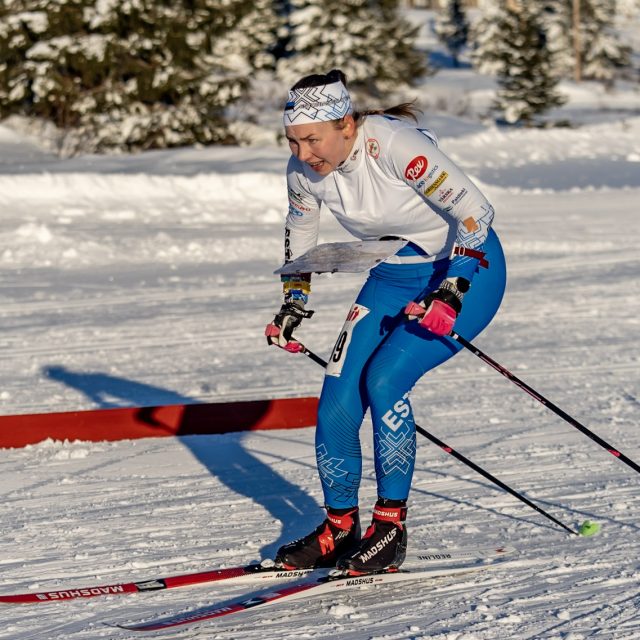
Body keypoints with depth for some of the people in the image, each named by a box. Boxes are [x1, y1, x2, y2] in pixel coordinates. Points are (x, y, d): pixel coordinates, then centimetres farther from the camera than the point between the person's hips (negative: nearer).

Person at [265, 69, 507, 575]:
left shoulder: (392, 144, -30)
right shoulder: (304, 170, -9)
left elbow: (475, 210, -27)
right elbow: (300, 229, 13)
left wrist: (451, 294, -31)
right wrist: (295, 302, 11)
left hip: (466, 269, -6)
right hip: (394, 276, 6)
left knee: (384, 380, -23)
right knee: (337, 403, -6)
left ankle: (391, 526, -9)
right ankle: (339, 528, 12)